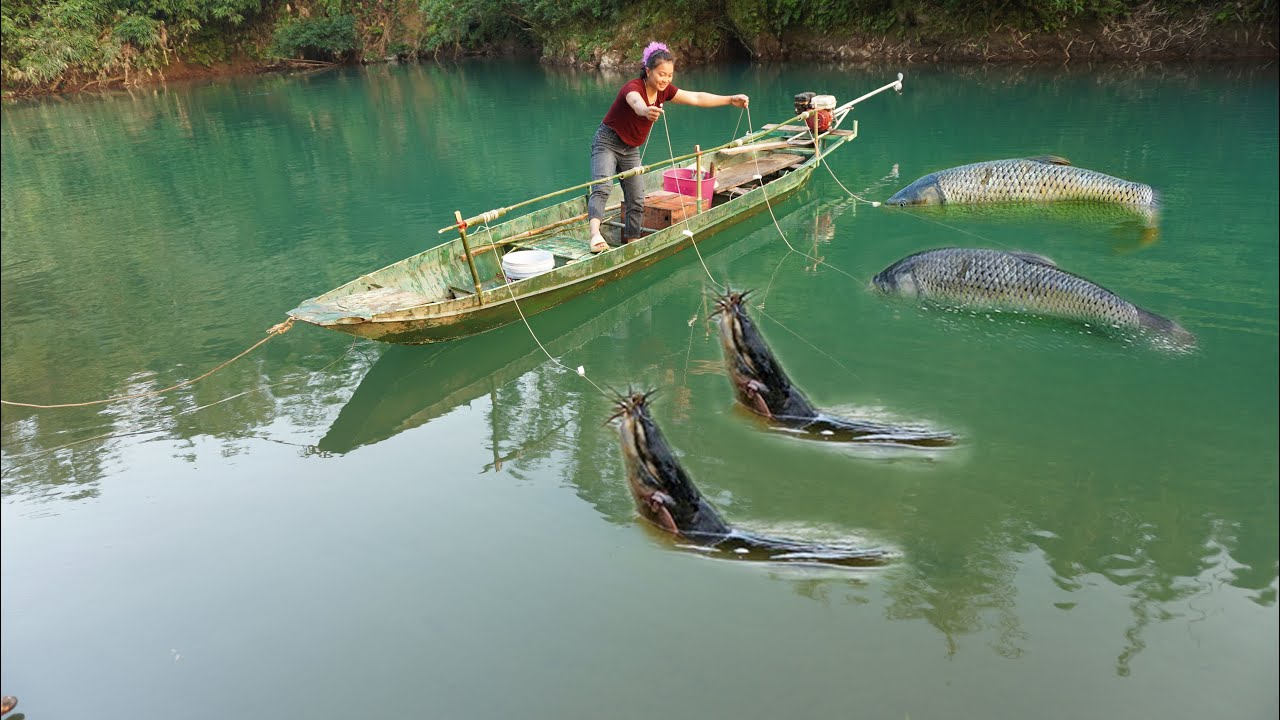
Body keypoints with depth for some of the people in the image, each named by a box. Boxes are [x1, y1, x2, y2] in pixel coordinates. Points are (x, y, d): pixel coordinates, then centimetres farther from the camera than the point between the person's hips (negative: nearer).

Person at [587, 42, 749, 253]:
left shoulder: (664, 91, -4)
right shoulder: (633, 87, -25)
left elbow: (697, 98, -2)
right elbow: (636, 103, -49)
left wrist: (731, 100, -10)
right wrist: (646, 111, -74)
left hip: (631, 149, 7)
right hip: (607, 142, -7)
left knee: (637, 200, 4)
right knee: (602, 189, -27)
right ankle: (595, 234, -44)